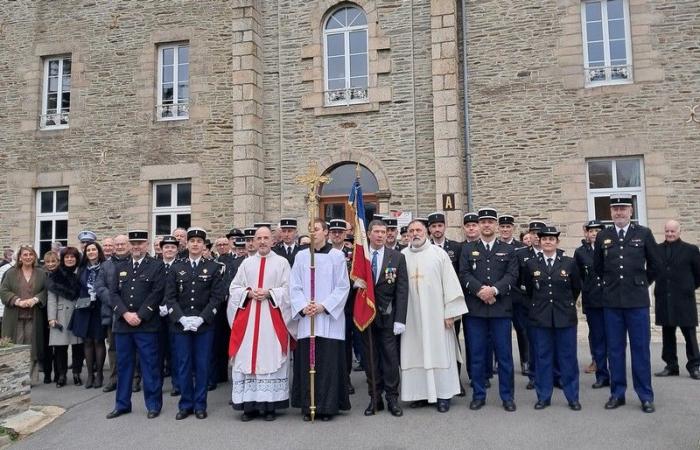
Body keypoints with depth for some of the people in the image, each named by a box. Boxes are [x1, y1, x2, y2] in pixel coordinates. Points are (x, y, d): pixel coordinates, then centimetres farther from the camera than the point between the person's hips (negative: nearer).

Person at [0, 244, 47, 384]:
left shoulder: (41, 274, 10)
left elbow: (45, 291, 5)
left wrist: (35, 299, -13)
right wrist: (18, 301, -13)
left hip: (34, 317, 0)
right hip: (14, 317, 0)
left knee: (32, 347, 2)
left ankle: (31, 377, 8)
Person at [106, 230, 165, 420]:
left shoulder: (157, 266, 0)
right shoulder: (120, 267, 14)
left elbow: (156, 294, -8)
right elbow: (114, 294, 6)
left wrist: (140, 316, -13)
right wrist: (126, 314, -8)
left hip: (147, 325, -4)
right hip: (122, 324, 4)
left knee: (150, 365, 1)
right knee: (123, 365, 12)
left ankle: (153, 404, 12)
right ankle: (122, 404, 24)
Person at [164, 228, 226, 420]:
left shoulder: (214, 267, 1)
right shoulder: (176, 267, 6)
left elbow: (217, 296, -4)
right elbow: (170, 296, 2)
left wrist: (201, 318, -14)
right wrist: (181, 318, -11)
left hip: (205, 325, -1)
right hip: (180, 324, 2)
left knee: (203, 365, 5)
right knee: (184, 365, 8)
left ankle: (200, 405, 18)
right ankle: (186, 404, 21)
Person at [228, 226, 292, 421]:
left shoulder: (282, 262, 5)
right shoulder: (246, 263, 13)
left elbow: (288, 289, -1)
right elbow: (234, 288, 10)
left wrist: (269, 293, -14)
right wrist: (248, 293, -8)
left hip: (272, 319, -2)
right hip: (248, 319, 3)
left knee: (271, 359, -2)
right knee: (247, 359, 1)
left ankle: (269, 405, 6)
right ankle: (249, 405, 9)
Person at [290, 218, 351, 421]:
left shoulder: (337, 256, 0)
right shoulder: (301, 256, 7)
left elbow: (343, 286, -2)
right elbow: (294, 287, 6)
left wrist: (323, 306, -11)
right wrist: (303, 307, -9)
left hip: (330, 318, -2)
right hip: (306, 318, 2)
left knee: (329, 363, 0)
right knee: (306, 363, 5)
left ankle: (328, 406, 13)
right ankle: (308, 406, 17)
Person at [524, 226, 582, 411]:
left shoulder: (569, 263, 0)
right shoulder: (531, 264, 2)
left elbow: (576, 288, 11)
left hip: (565, 316, 0)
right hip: (540, 317, 1)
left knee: (568, 357, 6)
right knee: (543, 357, 7)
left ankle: (572, 397, 19)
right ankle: (543, 397, 17)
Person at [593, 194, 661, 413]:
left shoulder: (644, 234, 1)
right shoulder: (602, 237, 5)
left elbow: (655, 265, 10)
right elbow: (597, 267, 17)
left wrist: (641, 284, 14)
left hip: (637, 300, -1)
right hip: (611, 301, 2)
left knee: (640, 348, 4)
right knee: (615, 349, 7)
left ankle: (645, 396, 15)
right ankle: (617, 393, 18)